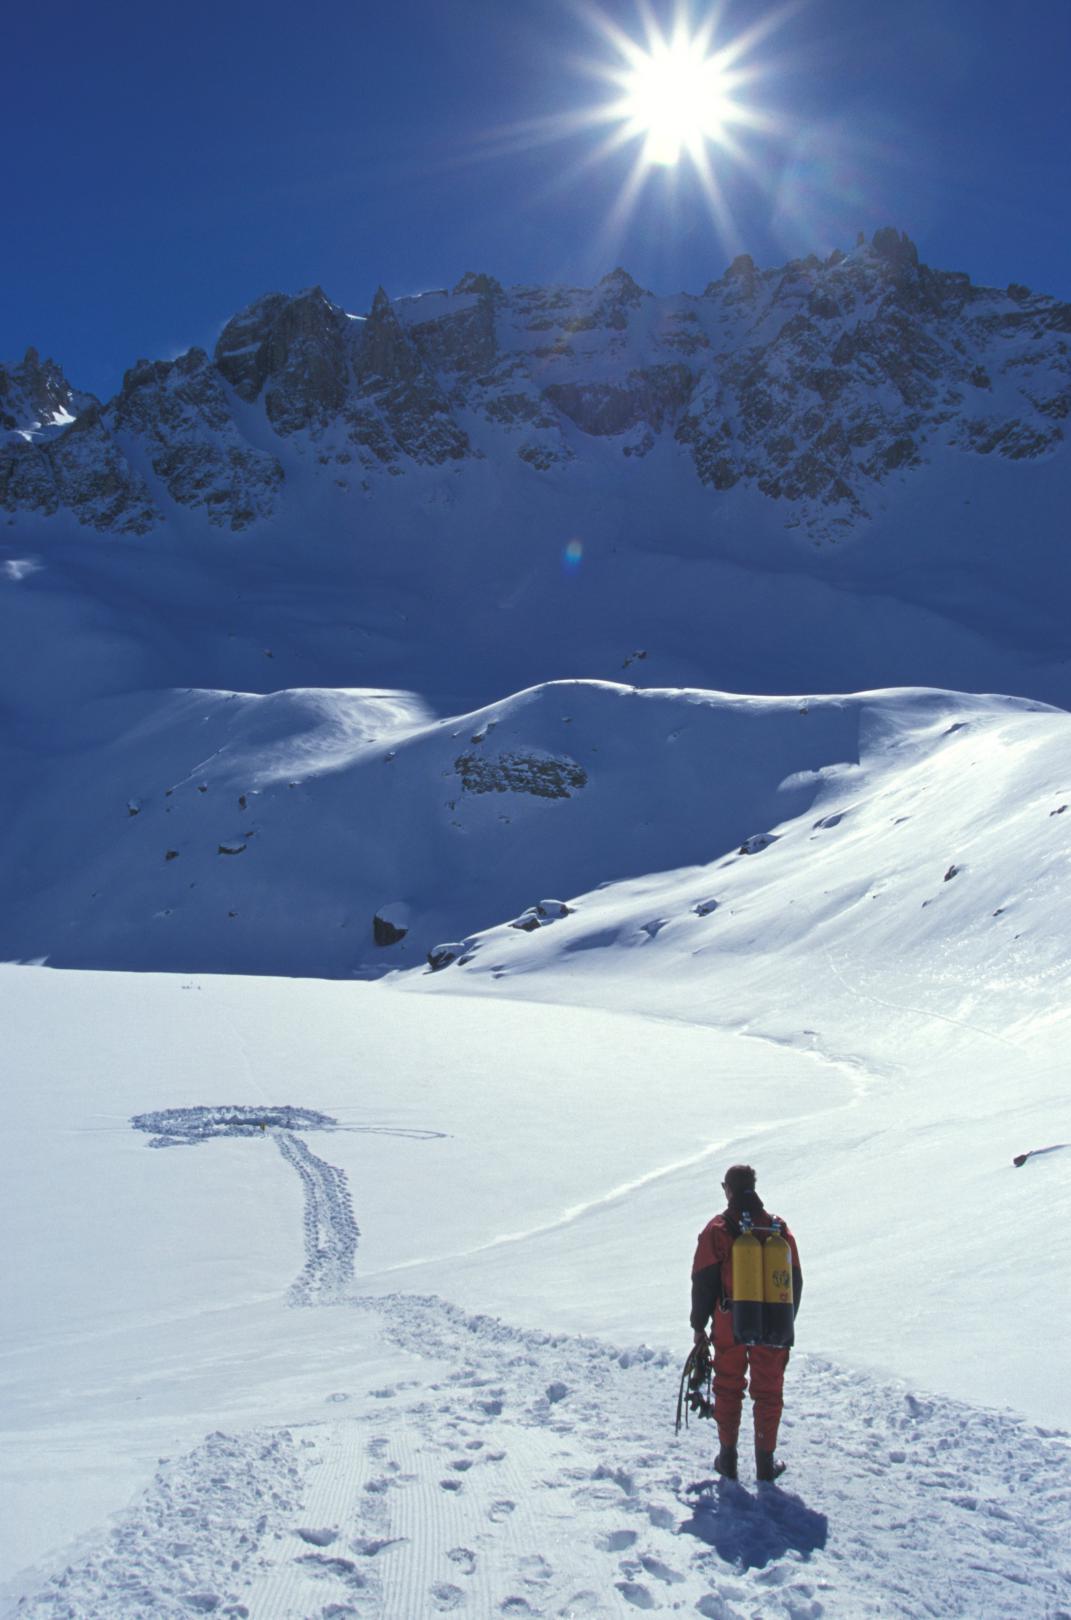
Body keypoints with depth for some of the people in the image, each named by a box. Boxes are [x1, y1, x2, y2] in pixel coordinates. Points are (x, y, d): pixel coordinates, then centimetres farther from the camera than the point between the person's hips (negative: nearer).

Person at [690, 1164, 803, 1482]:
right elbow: (795, 1281, 6)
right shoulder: (780, 1229, 1)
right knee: (768, 1393, 12)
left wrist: (699, 1325, 5)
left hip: (729, 1327, -1)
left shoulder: (716, 1231, -8)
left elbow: (703, 1282, -5)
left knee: (728, 1389, 13)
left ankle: (728, 1458, 19)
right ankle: (765, 1462, 15)